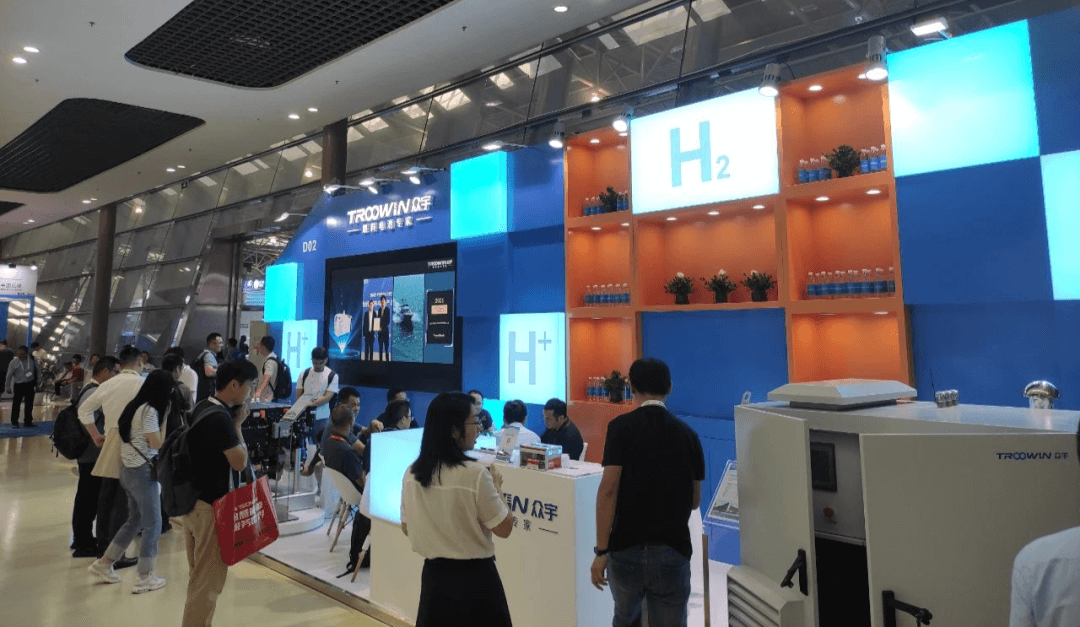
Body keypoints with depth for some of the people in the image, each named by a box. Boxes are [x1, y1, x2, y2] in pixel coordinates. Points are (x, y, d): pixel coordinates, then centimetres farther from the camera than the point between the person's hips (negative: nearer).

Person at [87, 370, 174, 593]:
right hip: (142, 472, -9)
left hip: (127, 469, 9)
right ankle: (144, 578, 8)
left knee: (134, 520, 21)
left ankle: (104, 563, 29)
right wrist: (165, 418, -10)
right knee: (153, 524, 1)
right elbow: (157, 444, -15)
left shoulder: (134, 406, 7)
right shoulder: (150, 411, -19)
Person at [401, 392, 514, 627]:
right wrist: (497, 486, 0)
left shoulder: (412, 474, -4)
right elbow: (504, 528, -13)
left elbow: (406, 528, 9)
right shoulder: (474, 473, -22)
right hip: (474, 577, -5)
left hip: (434, 575, 5)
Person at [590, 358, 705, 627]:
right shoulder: (687, 434, 4)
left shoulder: (621, 427, -6)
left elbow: (608, 489, -14)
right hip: (673, 552, 1)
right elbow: (695, 501, 12)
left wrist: (601, 550, -11)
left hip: (626, 549, -1)